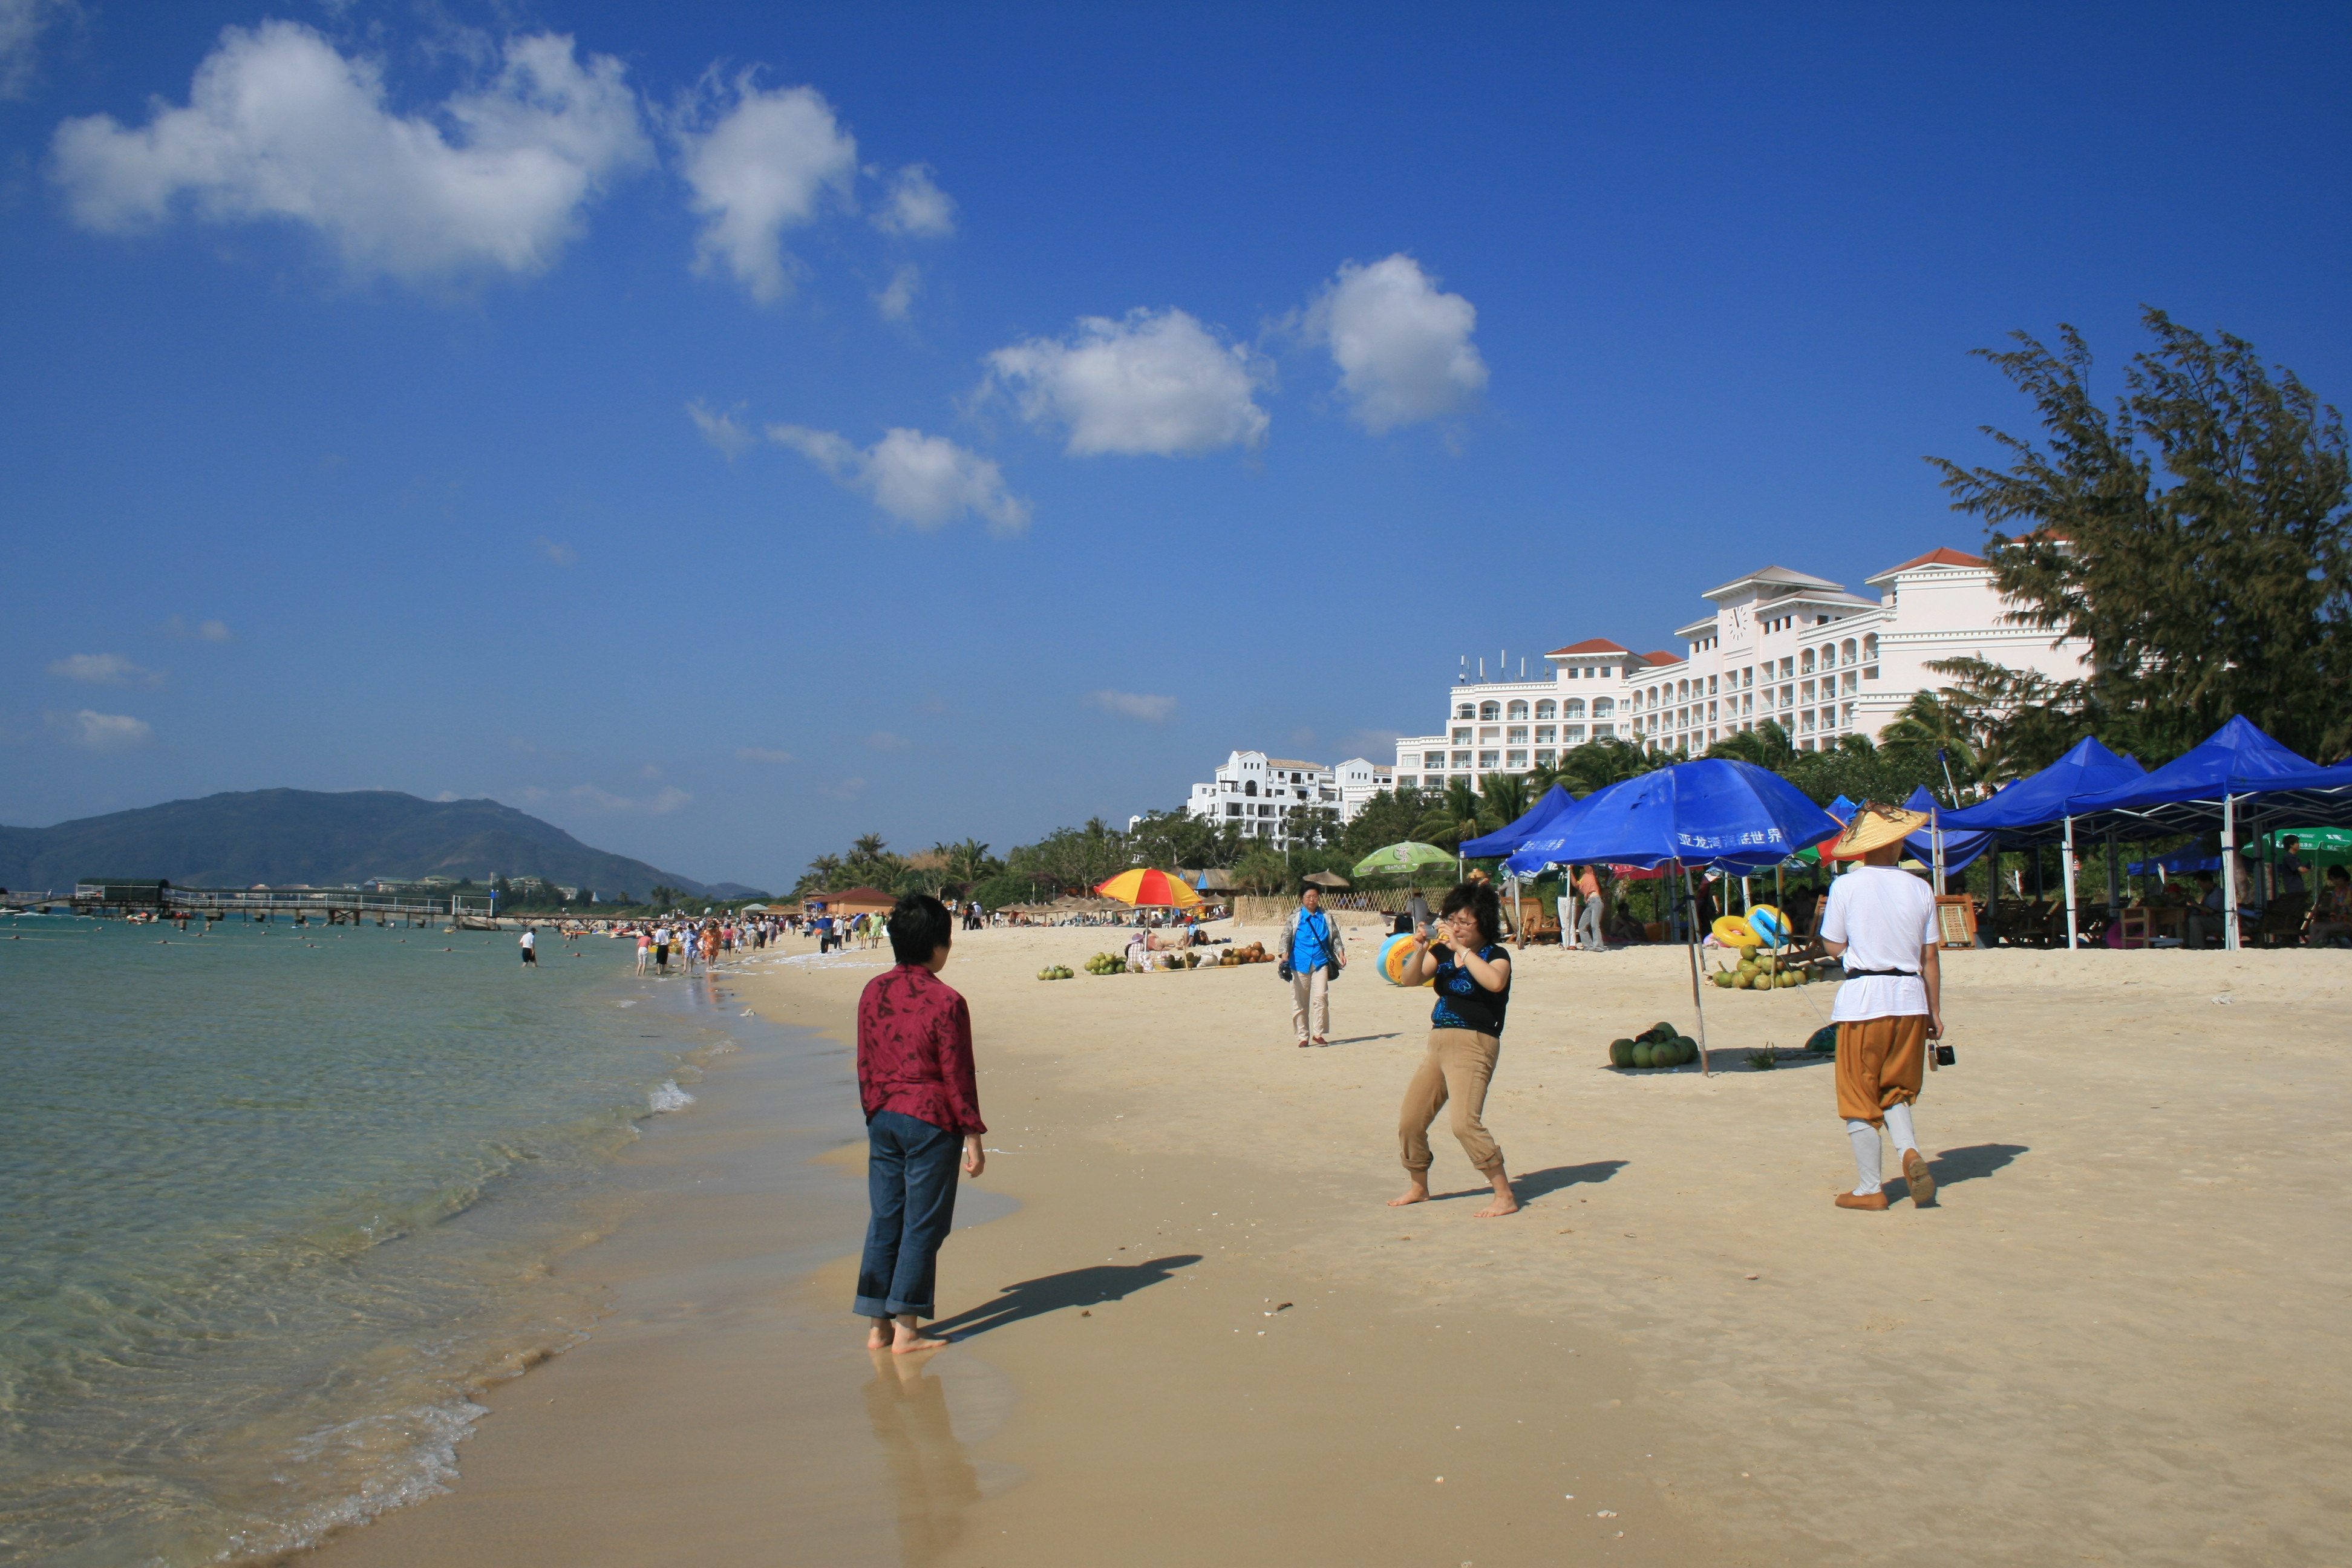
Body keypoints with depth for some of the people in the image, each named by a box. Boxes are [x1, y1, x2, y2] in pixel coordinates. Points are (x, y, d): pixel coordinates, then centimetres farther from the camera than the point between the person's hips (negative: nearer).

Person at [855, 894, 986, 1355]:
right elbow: (957, 1075, -12)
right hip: (931, 1120, -6)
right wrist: (973, 1136, -5)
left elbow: (865, 1064, 10)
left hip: (883, 1118, 6)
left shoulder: (874, 992, 3)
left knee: (885, 1219, 12)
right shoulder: (945, 1001, -14)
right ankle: (906, 1329, 6)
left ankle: (879, 1325, 17)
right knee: (923, 1223, 2)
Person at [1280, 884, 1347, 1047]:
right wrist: (1284, 956, -13)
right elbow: (1286, 936, 0)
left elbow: (1335, 936, 16)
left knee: (1321, 997, -11)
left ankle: (1319, 1034, -1)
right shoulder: (1295, 917, 5)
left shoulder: (1326, 917, 11)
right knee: (1300, 1001, 3)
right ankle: (1303, 1036, 11)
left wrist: (1340, 952, 3)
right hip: (1299, 963, 0)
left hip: (1321, 963, 1)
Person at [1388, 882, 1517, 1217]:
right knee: (1410, 1121, 10)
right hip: (1438, 1042, 7)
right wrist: (1420, 951, -16)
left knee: (1465, 1123, -21)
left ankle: (1505, 1196, -13)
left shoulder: (1495, 955, -5)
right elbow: (1410, 979, 1)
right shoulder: (1442, 952, 11)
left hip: (1473, 1044, -7)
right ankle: (1418, 1188, 29)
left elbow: (1495, 982, -27)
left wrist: (1462, 949, -22)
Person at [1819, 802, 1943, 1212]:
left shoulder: (1845, 886, -7)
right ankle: (1909, 1150, -7)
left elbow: (1834, 948, -1)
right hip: (1910, 998, 3)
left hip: (1861, 999, -3)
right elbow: (1929, 958, 6)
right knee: (1896, 1089, 19)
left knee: (1859, 1097, 6)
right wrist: (1935, 1011, 13)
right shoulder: (1920, 890, 2)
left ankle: (1870, 1189, 8)